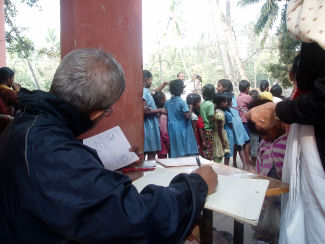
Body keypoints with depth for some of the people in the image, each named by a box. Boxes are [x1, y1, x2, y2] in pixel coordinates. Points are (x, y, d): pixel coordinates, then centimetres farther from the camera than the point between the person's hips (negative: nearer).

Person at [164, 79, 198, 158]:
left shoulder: (167, 102, 5)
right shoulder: (182, 102, -12)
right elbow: (187, 116, -15)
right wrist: (191, 108, -1)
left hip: (171, 129, 5)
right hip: (181, 129, -5)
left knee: (173, 151, 10)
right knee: (183, 151, 2)